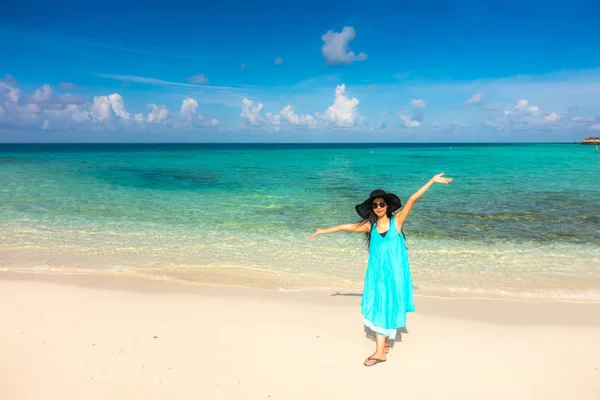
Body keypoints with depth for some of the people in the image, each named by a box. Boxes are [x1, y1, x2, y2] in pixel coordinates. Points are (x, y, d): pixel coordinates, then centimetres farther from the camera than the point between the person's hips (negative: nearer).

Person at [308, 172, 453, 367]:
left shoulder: (396, 221, -2)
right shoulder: (370, 225, 4)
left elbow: (412, 199, -7)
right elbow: (345, 227, 11)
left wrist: (432, 180, -8)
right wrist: (323, 231, 19)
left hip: (394, 271, -2)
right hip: (377, 271, 2)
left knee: (387, 307, 1)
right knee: (377, 307, 3)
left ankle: (380, 351, 4)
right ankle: (383, 345, 15)